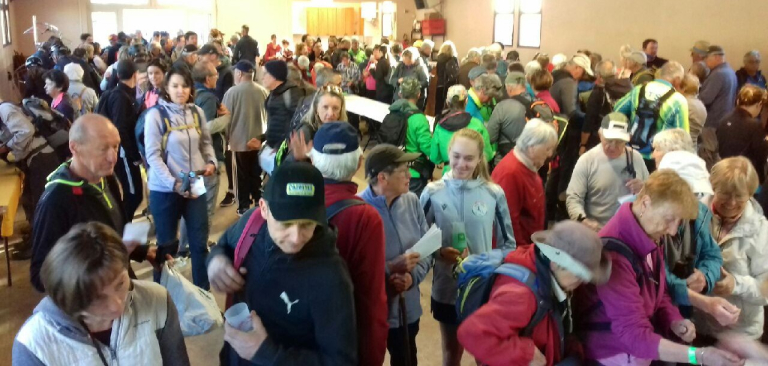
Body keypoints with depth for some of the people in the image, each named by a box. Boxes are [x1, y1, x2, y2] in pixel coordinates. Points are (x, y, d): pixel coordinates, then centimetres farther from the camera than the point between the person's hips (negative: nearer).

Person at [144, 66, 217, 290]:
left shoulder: (197, 112, 3)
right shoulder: (156, 115, -11)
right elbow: (152, 155, -15)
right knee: (167, 244, 11)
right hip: (165, 189, -4)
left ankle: (203, 291, 25)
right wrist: (173, 183, -23)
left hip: (195, 186, 4)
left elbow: (206, 142, 14)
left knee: (200, 242, 10)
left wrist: (211, 162, -7)